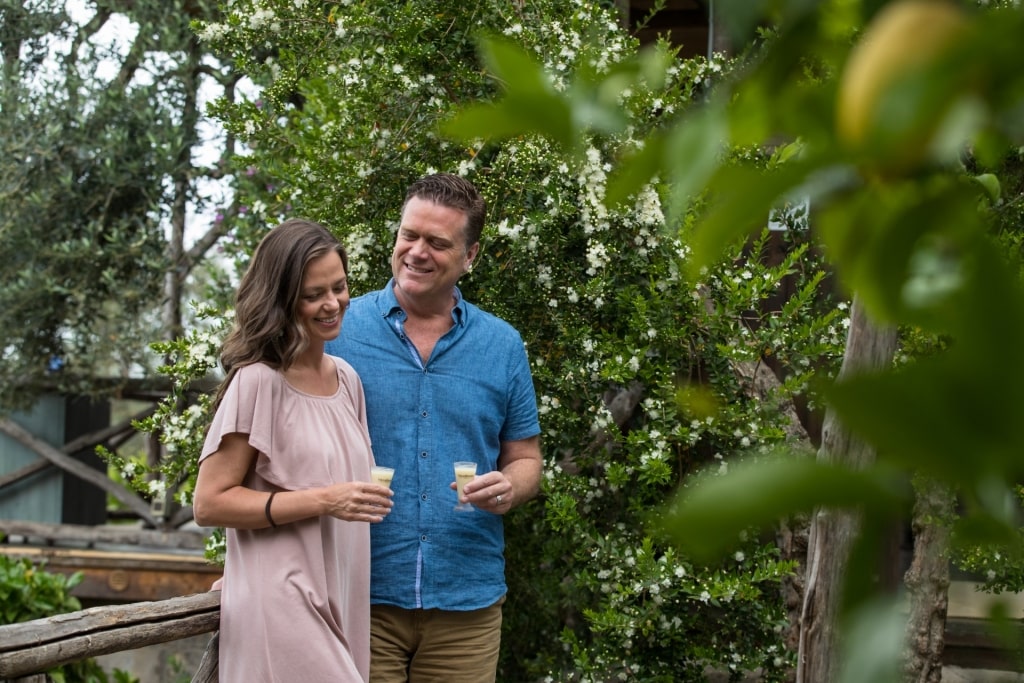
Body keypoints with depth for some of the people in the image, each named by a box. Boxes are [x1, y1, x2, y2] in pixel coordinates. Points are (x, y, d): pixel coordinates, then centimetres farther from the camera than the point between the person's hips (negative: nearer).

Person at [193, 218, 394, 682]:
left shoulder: (347, 379, 11)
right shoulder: (257, 383, -10)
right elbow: (210, 503, -13)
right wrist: (323, 501, -18)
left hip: (341, 604, 7)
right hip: (282, 609, -7)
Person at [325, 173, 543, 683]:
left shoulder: (503, 345, 7)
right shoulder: (340, 329, 0)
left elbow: (525, 459, 14)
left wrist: (508, 488, -9)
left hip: (467, 602, 2)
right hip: (359, 596, -2)